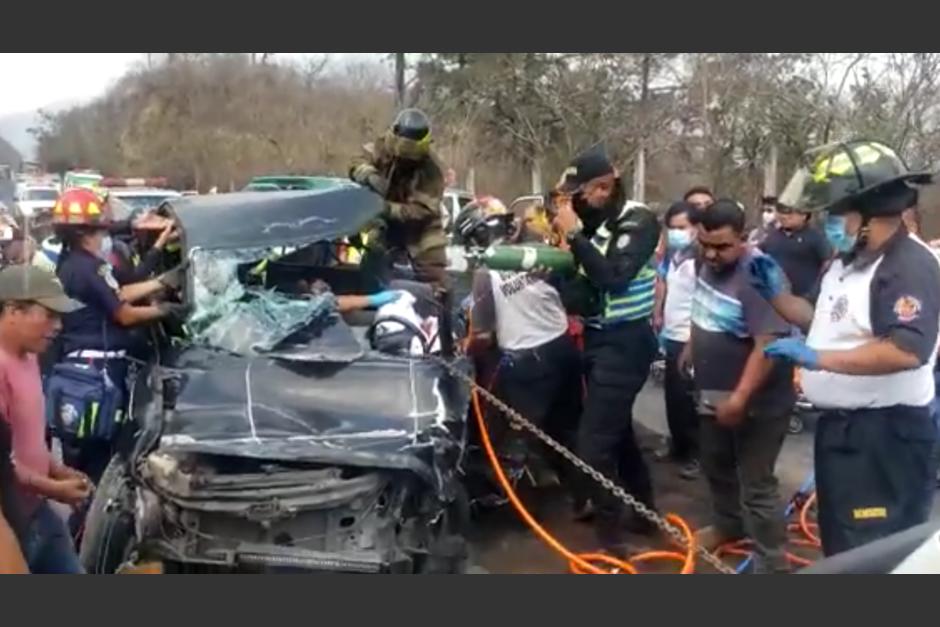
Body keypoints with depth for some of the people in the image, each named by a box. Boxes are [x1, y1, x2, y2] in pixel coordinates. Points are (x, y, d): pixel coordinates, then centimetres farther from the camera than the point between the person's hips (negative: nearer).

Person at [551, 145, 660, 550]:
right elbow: (587, 287, 9)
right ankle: (643, 512, 37)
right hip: (599, 338, 9)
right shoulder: (596, 223, 10)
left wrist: (574, 235, -24)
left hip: (624, 343, -9)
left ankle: (611, 535, -1)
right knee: (617, 432, 20)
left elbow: (613, 277, -26)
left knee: (593, 444, -12)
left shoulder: (638, 220, -12)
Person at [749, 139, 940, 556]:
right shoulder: (846, 263, 12)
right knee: (840, 543, 23)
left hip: (886, 434, -10)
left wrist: (818, 358, -29)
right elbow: (824, 320, 24)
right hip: (839, 426, 10)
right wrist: (776, 294, 9)